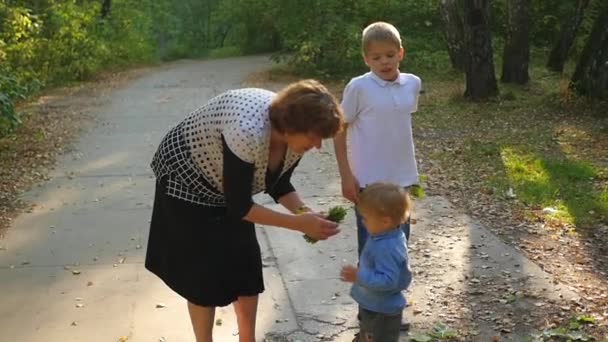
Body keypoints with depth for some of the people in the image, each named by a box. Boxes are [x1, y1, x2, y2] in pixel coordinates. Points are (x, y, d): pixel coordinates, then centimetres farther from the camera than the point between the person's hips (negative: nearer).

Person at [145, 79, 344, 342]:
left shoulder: (294, 133, -17)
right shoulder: (248, 133, -41)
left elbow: (278, 184, 0)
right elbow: (239, 206, -30)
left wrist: (305, 212, -17)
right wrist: (299, 223, -30)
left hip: (230, 187, 7)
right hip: (187, 181, -7)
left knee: (247, 263, 9)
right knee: (204, 271, -1)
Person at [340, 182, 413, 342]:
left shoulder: (387, 248, -35)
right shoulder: (389, 236, -4)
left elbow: (388, 280, -36)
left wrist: (359, 276, -34)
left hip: (382, 312, -10)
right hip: (373, 305, 10)